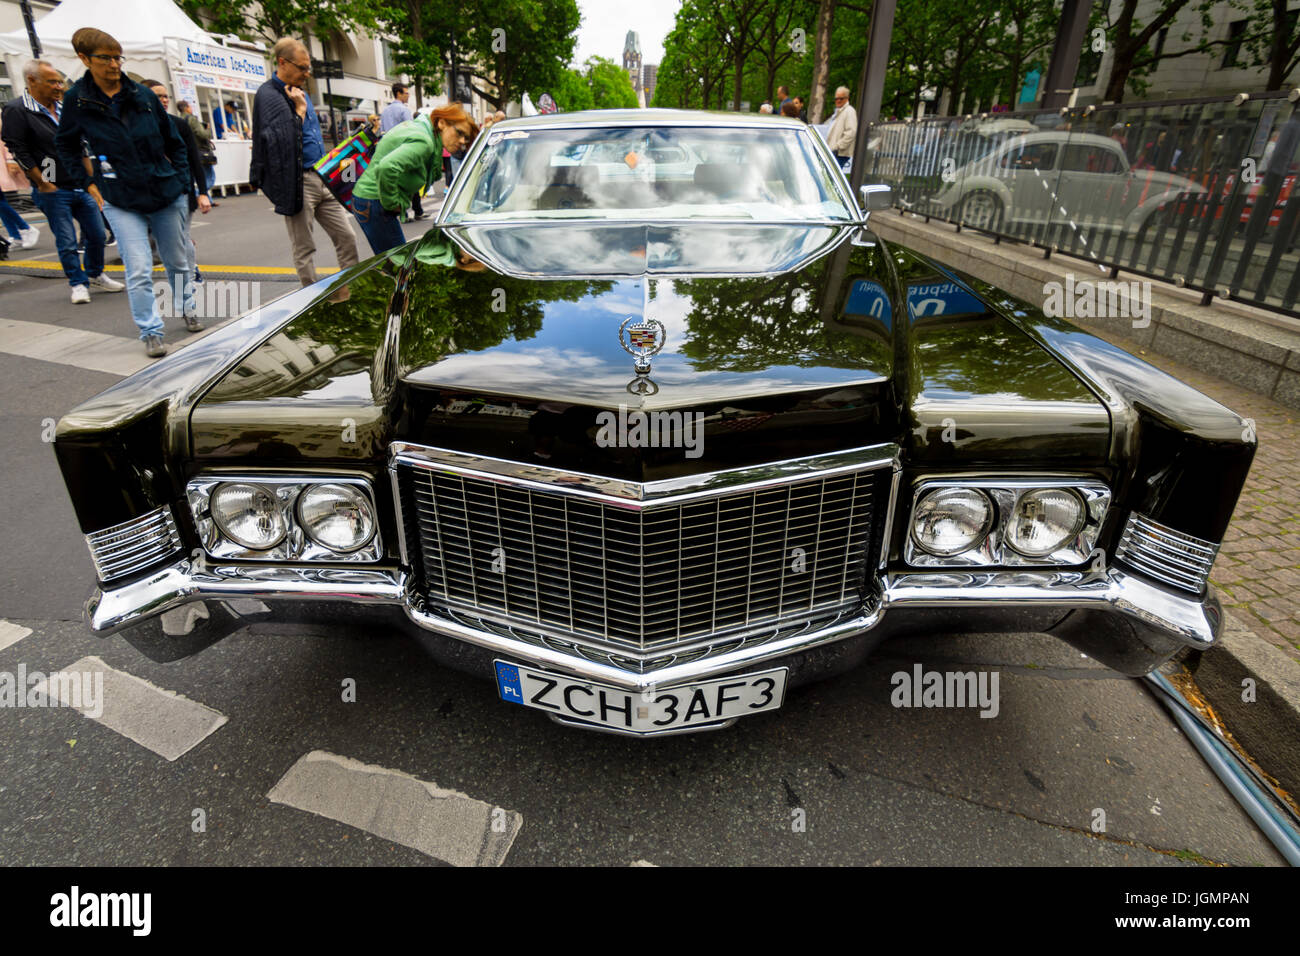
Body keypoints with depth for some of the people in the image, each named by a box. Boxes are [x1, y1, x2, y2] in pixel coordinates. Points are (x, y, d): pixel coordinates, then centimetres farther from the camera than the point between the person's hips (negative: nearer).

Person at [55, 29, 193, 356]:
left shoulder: (143, 95, 2)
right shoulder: (77, 100, -1)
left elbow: (174, 142, 11)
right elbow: (65, 146, 11)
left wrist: (181, 180, 6)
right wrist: (88, 184, 3)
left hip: (167, 195, 2)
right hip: (121, 202, -2)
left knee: (177, 262, 15)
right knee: (139, 272, -10)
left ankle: (187, 309, 37)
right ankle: (151, 333, -1)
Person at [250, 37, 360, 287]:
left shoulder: (298, 91, 18)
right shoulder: (268, 95, -8)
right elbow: (284, 140, -20)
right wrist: (300, 110, -13)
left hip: (321, 178, 8)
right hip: (297, 182, -8)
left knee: (347, 237, 4)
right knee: (304, 249, 0)